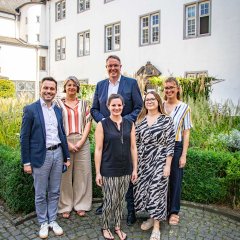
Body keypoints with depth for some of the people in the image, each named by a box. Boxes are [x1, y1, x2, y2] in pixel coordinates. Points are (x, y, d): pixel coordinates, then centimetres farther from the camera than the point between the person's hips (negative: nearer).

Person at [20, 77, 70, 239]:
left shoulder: (58, 110, 8)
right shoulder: (31, 109, -7)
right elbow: (24, 137, -7)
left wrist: (67, 156, 11)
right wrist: (26, 162, -8)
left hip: (57, 154, 4)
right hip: (40, 156, -4)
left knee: (55, 192, 14)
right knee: (40, 194, 10)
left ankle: (52, 220, 31)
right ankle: (43, 222, 29)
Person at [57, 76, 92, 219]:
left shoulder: (83, 103, 11)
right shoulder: (59, 104, 5)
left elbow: (88, 123, 5)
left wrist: (81, 141, -7)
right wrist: (67, 143, -11)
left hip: (82, 142, 2)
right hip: (64, 142, -2)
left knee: (82, 173, 5)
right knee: (65, 174, 3)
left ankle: (80, 205, 19)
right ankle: (65, 207, 17)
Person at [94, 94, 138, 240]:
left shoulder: (130, 124, 3)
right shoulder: (102, 125, -7)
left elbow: (133, 148, 5)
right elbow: (98, 150, -7)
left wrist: (135, 169, 4)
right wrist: (98, 172, -8)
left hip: (125, 170, 3)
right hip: (108, 170, -3)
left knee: (120, 201, 15)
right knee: (110, 202, 5)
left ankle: (118, 227, 35)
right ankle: (105, 227, 30)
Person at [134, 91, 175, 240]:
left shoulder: (166, 120, -6)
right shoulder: (140, 120, 6)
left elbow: (170, 144, -8)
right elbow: (135, 142, 9)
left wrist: (168, 165, -12)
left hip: (159, 161, -4)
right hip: (142, 161, 5)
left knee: (157, 191, -1)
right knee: (143, 189, 10)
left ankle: (156, 225, 13)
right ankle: (151, 217, 31)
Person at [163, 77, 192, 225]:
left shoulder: (184, 108, -3)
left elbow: (186, 133, -3)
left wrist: (184, 155, -7)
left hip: (176, 147, -2)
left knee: (175, 179, 7)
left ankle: (174, 211, 24)